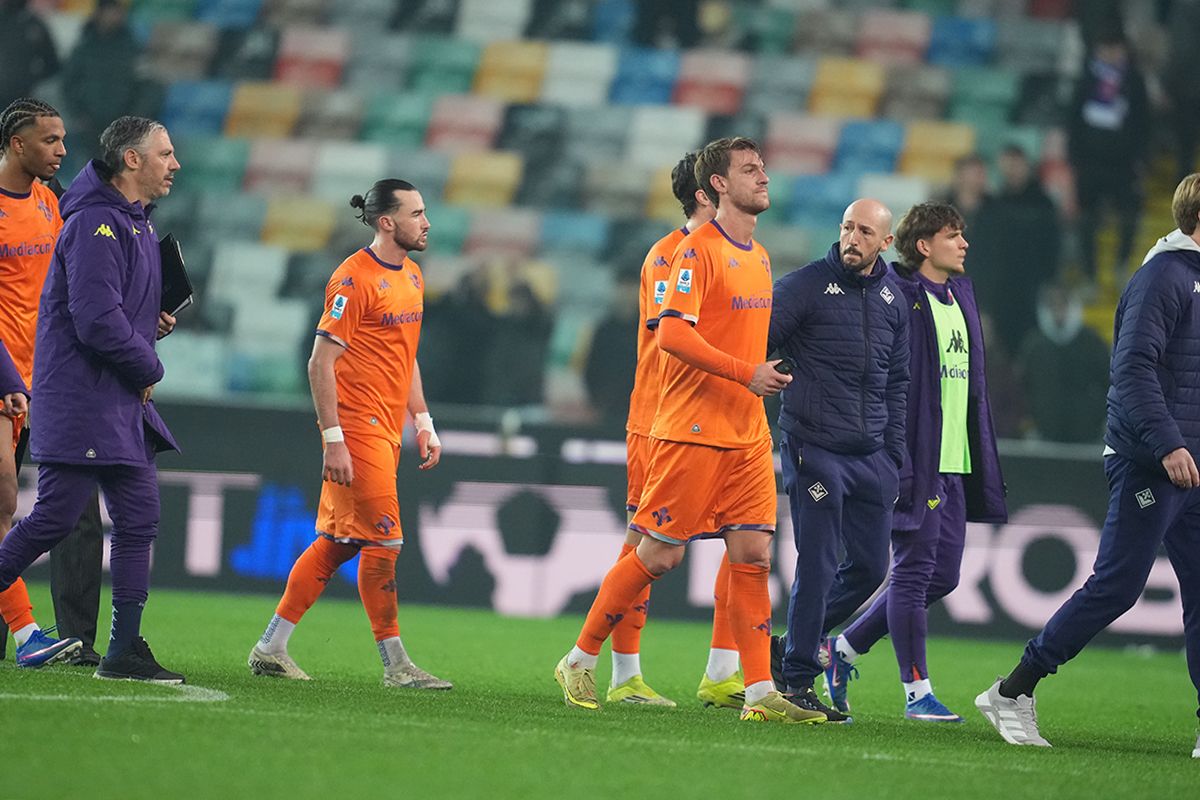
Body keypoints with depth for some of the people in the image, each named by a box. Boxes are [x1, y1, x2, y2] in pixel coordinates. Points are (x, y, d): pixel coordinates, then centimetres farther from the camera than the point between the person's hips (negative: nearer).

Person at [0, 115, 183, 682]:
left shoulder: (137, 224, 16)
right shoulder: (95, 224, -16)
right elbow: (96, 322, -23)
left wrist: (154, 326, 5)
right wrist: (148, 369, -10)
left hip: (123, 403, 10)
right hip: (79, 399, -10)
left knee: (138, 520, 6)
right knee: (55, 517, -9)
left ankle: (125, 651, 8)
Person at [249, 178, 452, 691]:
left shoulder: (412, 277, 15)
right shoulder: (354, 279, -13)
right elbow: (320, 363, -15)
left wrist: (423, 424, 19)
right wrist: (334, 441, -19)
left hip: (386, 433, 9)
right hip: (357, 429, -9)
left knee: (338, 542, 9)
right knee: (383, 541, -7)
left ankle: (271, 649, 14)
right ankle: (396, 665, -1)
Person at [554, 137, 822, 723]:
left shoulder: (760, 257, 16)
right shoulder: (698, 250, -11)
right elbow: (672, 333, -21)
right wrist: (746, 373, -23)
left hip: (747, 436, 7)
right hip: (691, 431, -7)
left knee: (753, 553, 0)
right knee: (660, 554, -3)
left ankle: (760, 693, -1)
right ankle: (580, 662, 12)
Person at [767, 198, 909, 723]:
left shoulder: (892, 298, 12)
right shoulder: (806, 286, -5)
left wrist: (894, 454, 15)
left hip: (871, 455, 6)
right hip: (814, 448, -6)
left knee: (870, 567, 6)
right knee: (818, 566, -8)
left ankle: (791, 647, 23)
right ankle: (798, 681, 1)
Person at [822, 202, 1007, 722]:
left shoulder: (960, 295, 17)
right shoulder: (901, 298, -10)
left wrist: (982, 462, 19)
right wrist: (898, 461, -20)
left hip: (955, 464, 9)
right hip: (916, 460, -9)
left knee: (942, 576, 10)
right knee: (914, 571, -4)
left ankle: (845, 647, 23)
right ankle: (917, 691, 2)